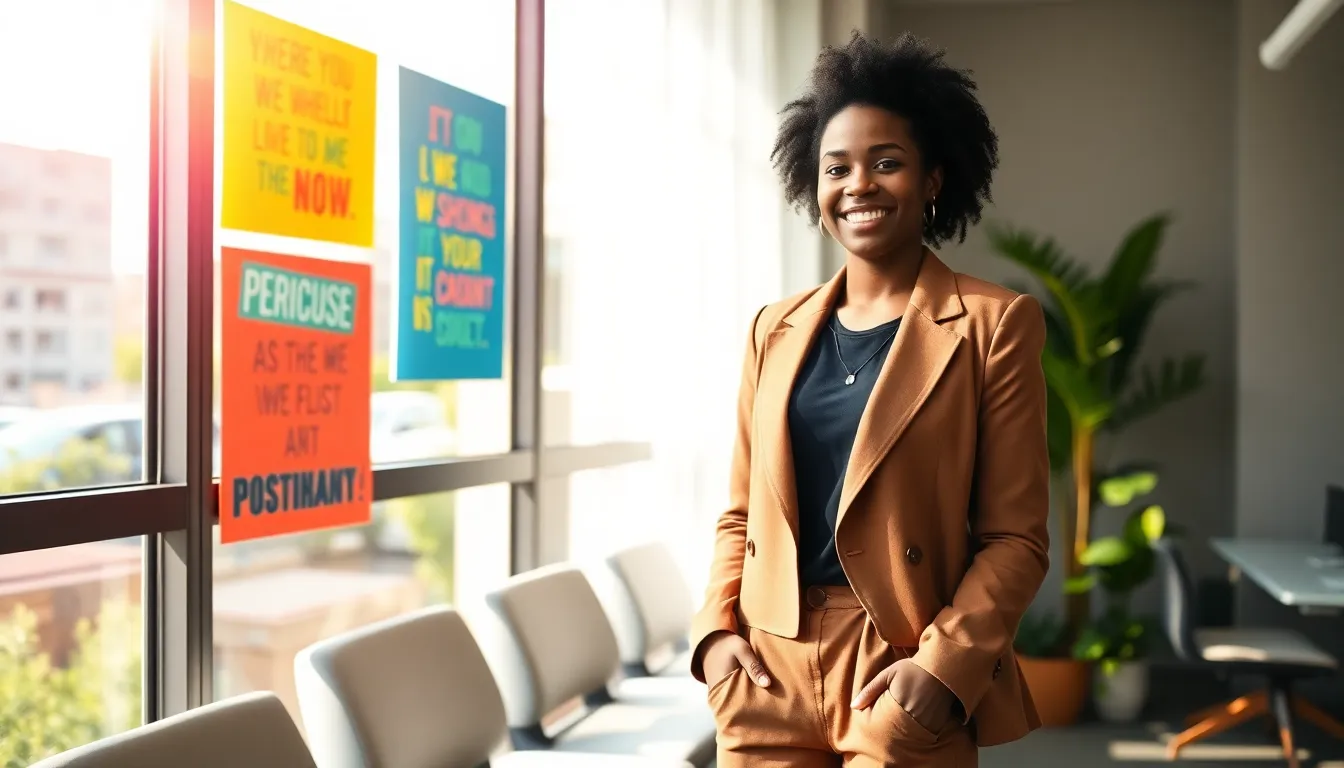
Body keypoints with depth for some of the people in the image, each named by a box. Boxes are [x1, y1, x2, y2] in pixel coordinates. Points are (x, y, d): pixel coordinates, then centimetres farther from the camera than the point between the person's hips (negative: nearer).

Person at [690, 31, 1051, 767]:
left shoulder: (994, 322, -3)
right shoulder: (776, 329, 9)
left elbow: (1016, 535, -6)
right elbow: (741, 513, 12)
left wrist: (945, 665, -16)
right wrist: (717, 630, -2)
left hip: (905, 679, -3)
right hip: (768, 673, 4)